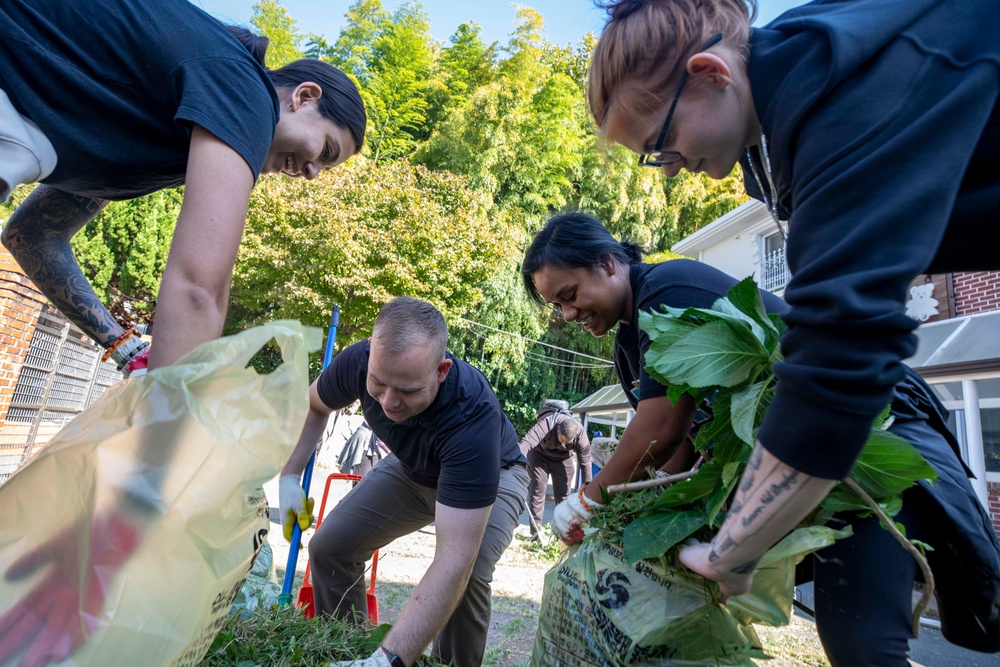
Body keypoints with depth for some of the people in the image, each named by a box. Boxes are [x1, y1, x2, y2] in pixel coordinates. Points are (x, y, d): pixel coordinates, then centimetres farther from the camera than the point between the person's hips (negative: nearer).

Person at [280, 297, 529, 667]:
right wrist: (289, 477, -13)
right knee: (329, 546, -6)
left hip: (492, 474, -4)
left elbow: (454, 560, -46)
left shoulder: (473, 414, -44)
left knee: (468, 574, -30)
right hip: (411, 469, 5)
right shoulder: (358, 361, -28)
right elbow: (313, 406, -3)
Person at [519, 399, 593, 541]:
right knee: (537, 491, -6)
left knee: (563, 494, 3)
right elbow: (526, 442, -51)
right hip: (539, 455, -2)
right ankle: (535, 532, 1)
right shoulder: (546, 424, -40)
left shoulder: (581, 434, -28)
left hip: (562, 458, 3)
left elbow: (585, 462, -18)